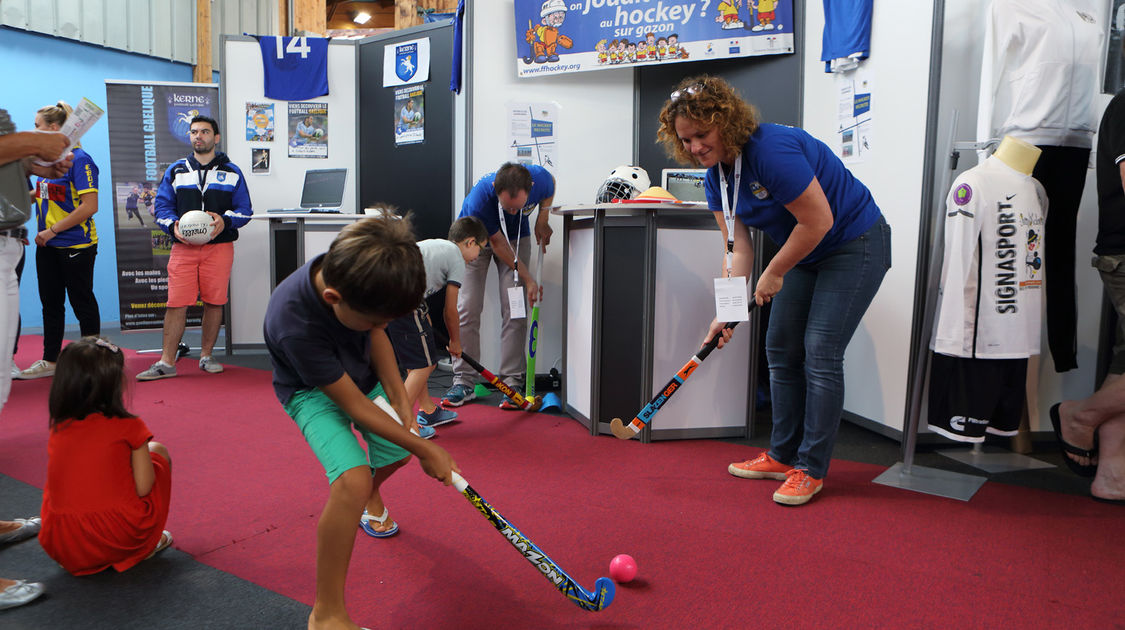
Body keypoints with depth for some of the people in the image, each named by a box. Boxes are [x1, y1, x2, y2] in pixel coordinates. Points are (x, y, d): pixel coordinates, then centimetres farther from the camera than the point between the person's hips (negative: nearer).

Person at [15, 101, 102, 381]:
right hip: (47, 246, 8)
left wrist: (52, 231, -17)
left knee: (82, 303, 2)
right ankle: (50, 361, 22)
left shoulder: (79, 159, -13)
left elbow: (89, 206, -20)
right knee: (50, 303, 13)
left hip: (76, 245, -8)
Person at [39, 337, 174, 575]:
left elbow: (55, 487, 12)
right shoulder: (128, 426, -10)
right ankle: (146, 545, 16)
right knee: (157, 451, 16)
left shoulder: (57, 429, 4)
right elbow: (143, 488, -9)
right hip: (121, 540, -5)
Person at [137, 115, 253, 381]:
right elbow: (162, 206, 11)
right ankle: (166, 362, 0)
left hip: (219, 247, 0)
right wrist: (173, 225, -10)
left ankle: (206, 356, 17)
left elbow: (245, 210, 6)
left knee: (214, 302, 3)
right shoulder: (175, 170, 13)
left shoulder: (231, 172, 10)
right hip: (183, 247, 1)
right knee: (176, 303, -4)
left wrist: (225, 221, -13)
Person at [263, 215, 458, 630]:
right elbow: (353, 405, -30)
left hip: (361, 372, 6)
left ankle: (371, 496, 49)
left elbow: (376, 336, -4)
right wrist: (426, 450, -23)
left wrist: (399, 400, -9)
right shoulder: (294, 325, -41)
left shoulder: (353, 275, -27)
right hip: (314, 390, -6)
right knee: (353, 479, -25)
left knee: (397, 453, 11)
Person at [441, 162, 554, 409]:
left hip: (517, 236, 2)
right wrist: (527, 279, -21)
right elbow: (498, 244, -24)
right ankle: (463, 382, 0)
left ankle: (512, 382, -4)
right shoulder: (479, 200, -39)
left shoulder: (540, 178, -31)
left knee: (515, 310, -9)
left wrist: (542, 219, -13)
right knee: (467, 309, -9)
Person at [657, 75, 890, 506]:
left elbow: (819, 221, -27)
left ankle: (811, 470, 1)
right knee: (781, 350, 8)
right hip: (805, 253, 9)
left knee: (820, 354, -11)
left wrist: (773, 275, -15)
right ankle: (783, 456, 20)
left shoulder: (773, 149, -30)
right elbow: (737, 248, -4)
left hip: (855, 246, -9)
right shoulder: (715, 175, -3)